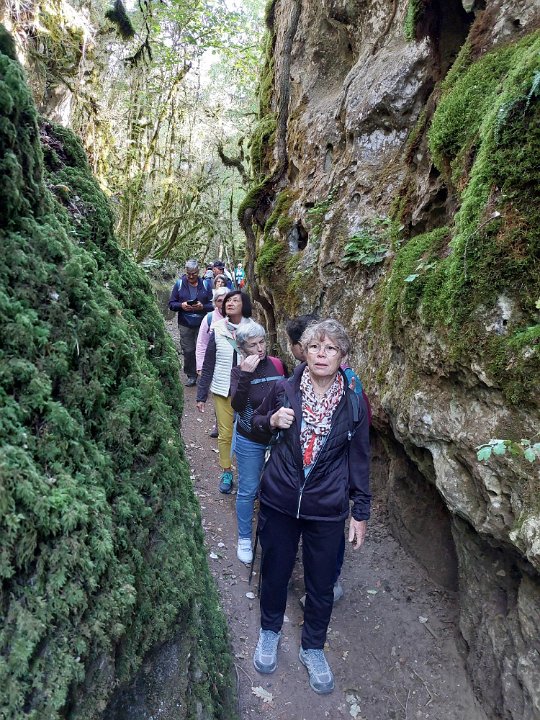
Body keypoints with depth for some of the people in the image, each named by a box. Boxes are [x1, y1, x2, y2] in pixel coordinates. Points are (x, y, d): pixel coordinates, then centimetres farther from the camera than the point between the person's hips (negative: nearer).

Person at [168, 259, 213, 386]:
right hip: (185, 324, 1)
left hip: (202, 324, -1)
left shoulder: (205, 284, 1)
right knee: (188, 351, 5)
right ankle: (191, 376, 17)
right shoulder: (179, 284, 3)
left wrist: (202, 306, -17)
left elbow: (213, 304, 1)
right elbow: (171, 303, 5)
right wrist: (181, 305, -15)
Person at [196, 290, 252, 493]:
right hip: (222, 391, 1)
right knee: (225, 434, 9)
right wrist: (201, 395, 1)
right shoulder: (217, 331, -3)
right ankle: (226, 472, 28)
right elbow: (208, 366, 1)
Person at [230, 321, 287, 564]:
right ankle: (244, 539, 30)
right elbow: (237, 405, -27)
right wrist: (246, 375, -36)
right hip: (250, 442, -2)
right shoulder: (238, 372, -12)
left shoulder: (278, 365, -7)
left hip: (278, 438, 3)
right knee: (248, 491, 9)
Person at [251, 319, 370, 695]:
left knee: (321, 583, 15)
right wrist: (272, 421, -15)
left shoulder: (353, 405, -9)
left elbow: (359, 460, 0)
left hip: (327, 511, 0)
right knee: (275, 571, 19)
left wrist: (361, 512, 4)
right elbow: (256, 421, 9)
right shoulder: (284, 389, -9)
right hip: (279, 502, 1)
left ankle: (313, 648, 42)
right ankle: (270, 630, 48)